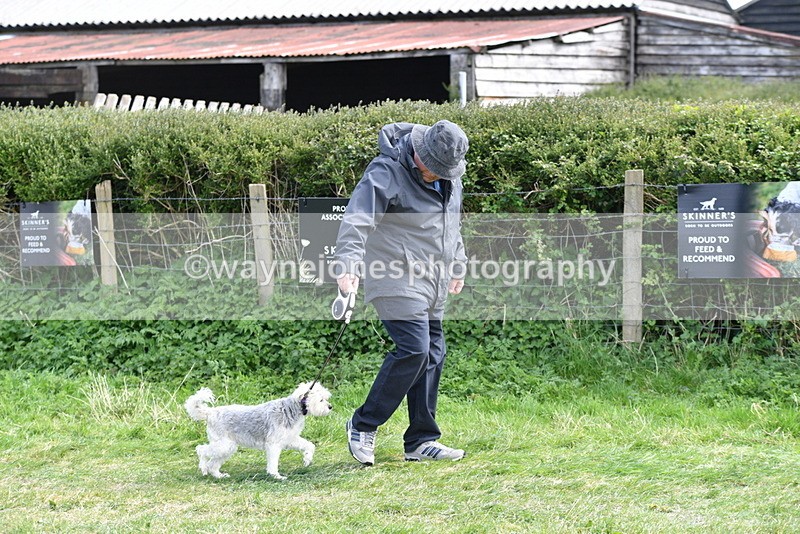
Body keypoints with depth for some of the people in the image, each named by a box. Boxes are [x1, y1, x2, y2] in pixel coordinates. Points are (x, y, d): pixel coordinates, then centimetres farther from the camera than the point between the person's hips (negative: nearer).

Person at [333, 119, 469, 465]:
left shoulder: (450, 177, 9)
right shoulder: (386, 173, -17)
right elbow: (357, 220, -28)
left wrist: (457, 265, 32)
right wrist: (348, 265, -40)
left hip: (432, 286, 8)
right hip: (398, 282, -8)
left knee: (433, 355, 7)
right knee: (413, 350, -17)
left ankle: (422, 442, 15)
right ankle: (363, 425, -2)